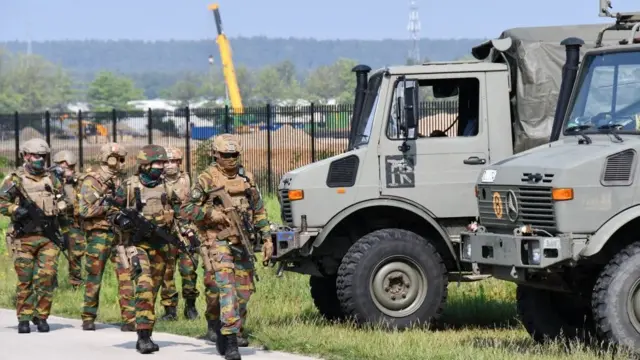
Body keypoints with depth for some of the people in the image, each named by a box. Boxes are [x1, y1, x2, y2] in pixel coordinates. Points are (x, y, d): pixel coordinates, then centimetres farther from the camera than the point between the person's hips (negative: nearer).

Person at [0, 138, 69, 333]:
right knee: (25, 279, 0)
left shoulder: (52, 180, 14)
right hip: (24, 238, -3)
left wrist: (64, 232, 16)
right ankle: (23, 319, 8)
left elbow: (61, 209, 20)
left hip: (48, 237, 3)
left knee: (47, 277, -5)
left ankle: (41, 317, 6)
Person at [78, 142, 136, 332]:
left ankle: (129, 318, -5)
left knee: (127, 275, -6)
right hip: (99, 233, -4)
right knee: (94, 278, 4)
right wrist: (107, 204, -18)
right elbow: (85, 210, -13)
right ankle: (88, 318, 16)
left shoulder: (120, 180, 13)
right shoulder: (91, 181, -5)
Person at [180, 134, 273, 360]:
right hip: (218, 242, -6)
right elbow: (186, 209, -4)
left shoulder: (246, 179, 13)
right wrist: (210, 214, -17)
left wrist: (267, 239, 13)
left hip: (242, 243, 6)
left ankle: (223, 332, 24)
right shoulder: (207, 179, -3)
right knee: (226, 288, -18)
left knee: (243, 291, 6)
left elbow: (259, 212, 19)